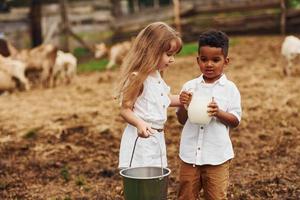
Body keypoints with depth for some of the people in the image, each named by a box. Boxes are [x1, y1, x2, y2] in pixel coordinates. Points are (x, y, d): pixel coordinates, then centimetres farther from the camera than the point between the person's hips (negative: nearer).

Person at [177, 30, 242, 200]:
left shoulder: (230, 89, -4)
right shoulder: (190, 86, 2)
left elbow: (235, 121, -4)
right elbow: (182, 120, 7)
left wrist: (218, 113, -21)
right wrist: (183, 105, -13)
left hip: (217, 155, -2)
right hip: (190, 153, 2)